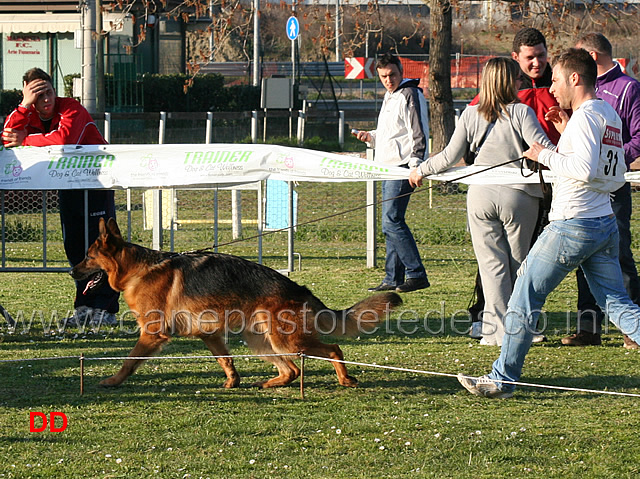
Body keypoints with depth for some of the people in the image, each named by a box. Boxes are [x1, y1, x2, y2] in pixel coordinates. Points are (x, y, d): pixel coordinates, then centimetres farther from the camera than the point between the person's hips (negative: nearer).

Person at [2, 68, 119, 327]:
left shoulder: (71, 109, -21)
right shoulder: (26, 116, -3)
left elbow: (64, 139, -39)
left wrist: (25, 140, -26)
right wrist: (24, 107, -25)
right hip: (67, 185, 6)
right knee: (74, 246, 6)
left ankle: (105, 308, -6)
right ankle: (84, 307, 12)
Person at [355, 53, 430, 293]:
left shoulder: (411, 95, -9)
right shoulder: (389, 97, 20)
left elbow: (419, 134, -15)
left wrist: (415, 167, -22)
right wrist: (371, 137, 13)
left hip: (403, 166, -10)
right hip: (388, 166, 10)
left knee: (392, 221, -15)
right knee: (391, 222, 10)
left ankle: (417, 275, -14)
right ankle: (393, 278, 13)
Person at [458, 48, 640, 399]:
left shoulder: (585, 116, -13)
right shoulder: (610, 115, 15)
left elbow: (585, 169, -25)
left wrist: (545, 155, -11)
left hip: (571, 225, -9)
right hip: (605, 222, 9)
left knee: (526, 297, 2)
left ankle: (502, 379, 7)